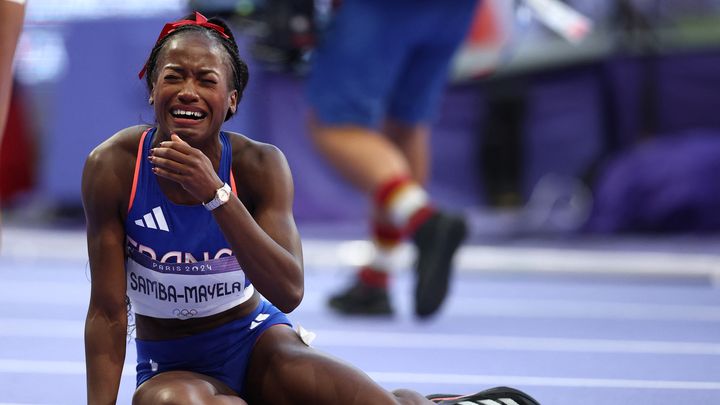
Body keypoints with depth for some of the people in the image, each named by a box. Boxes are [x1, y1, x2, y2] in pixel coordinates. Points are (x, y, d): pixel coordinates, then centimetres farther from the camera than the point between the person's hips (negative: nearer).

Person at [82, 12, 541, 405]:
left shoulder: (259, 166, -12)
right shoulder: (114, 166, -13)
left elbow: (289, 292, -24)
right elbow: (108, 311, -9)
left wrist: (215, 194, -33)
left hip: (254, 339, 1)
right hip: (172, 367, 0)